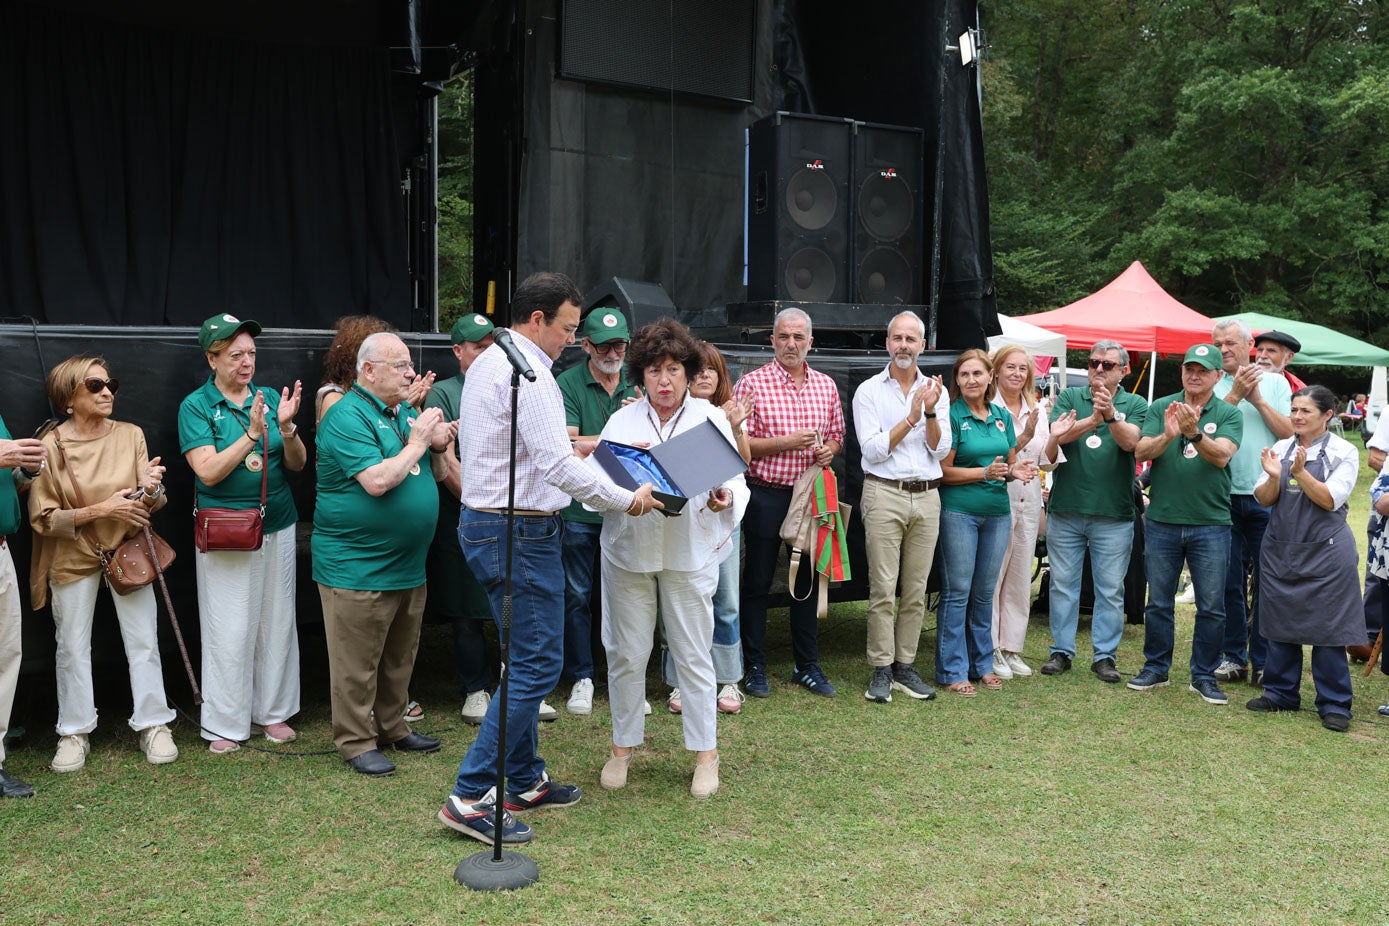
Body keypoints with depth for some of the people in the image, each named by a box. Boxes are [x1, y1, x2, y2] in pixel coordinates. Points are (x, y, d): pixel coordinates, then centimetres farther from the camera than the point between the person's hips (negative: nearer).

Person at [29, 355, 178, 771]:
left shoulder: (131, 435, -4)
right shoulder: (50, 446, -10)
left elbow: (151, 504, -1)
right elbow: (43, 518, -10)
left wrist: (150, 489, -24)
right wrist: (101, 509, -20)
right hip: (74, 559, -1)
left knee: (144, 641, 3)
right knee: (73, 647, 7)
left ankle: (153, 725, 15)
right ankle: (74, 732, 22)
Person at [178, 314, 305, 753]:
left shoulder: (270, 398, 5)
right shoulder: (196, 406, -4)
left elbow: (297, 464, 2)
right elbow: (209, 471, -15)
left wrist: (286, 427, -16)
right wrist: (252, 433, -23)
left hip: (277, 527, 4)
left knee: (277, 622, 11)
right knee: (229, 631, 0)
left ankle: (273, 711, 25)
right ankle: (225, 725, 13)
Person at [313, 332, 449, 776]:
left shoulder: (404, 410, 12)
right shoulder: (347, 417, -16)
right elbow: (378, 480, -25)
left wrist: (436, 436, -2)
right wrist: (417, 444, -14)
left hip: (408, 565, 9)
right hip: (357, 568, -9)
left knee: (400, 656, 18)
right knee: (358, 663, 2)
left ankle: (393, 727, 32)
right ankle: (356, 742, 14)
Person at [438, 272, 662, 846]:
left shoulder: (488, 363, 15)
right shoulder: (527, 373, -18)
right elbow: (558, 466, -23)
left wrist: (571, 448, 21)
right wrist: (627, 500, -13)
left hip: (484, 520, 11)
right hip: (520, 532, -11)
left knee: (527, 659, 17)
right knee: (537, 664, -7)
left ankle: (524, 782, 26)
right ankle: (471, 797, -5)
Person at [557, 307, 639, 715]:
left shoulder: (635, 386, 9)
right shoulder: (568, 384, -4)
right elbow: (568, 444, -13)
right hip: (580, 508, -3)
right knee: (577, 594, 4)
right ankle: (581, 678, 16)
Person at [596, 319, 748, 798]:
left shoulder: (712, 418, 5)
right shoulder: (621, 421, 7)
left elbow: (735, 479, 2)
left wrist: (724, 498, -21)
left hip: (691, 551, -1)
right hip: (629, 548, 1)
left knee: (694, 654, 2)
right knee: (626, 652, 6)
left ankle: (706, 753, 14)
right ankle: (623, 746, 23)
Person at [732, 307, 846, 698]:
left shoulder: (826, 386, 10)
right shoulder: (752, 384, -5)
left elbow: (836, 435, 18)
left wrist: (829, 449, -4)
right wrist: (786, 443, -17)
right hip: (766, 494, -4)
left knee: (808, 580, 11)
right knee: (757, 582, 3)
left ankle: (807, 666, 22)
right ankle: (754, 666, 15)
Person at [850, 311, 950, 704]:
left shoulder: (936, 391, 11)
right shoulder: (869, 391, 2)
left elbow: (940, 450, 3)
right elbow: (873, 449, -7)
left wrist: (930, 412, -11)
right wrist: (911, 418, -12)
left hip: (927, 496, 3)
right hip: (884, 494, -3)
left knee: (916, 589, 6)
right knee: (883, 588, -5)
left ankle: (905, 665, 14)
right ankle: (882, 669, 2)